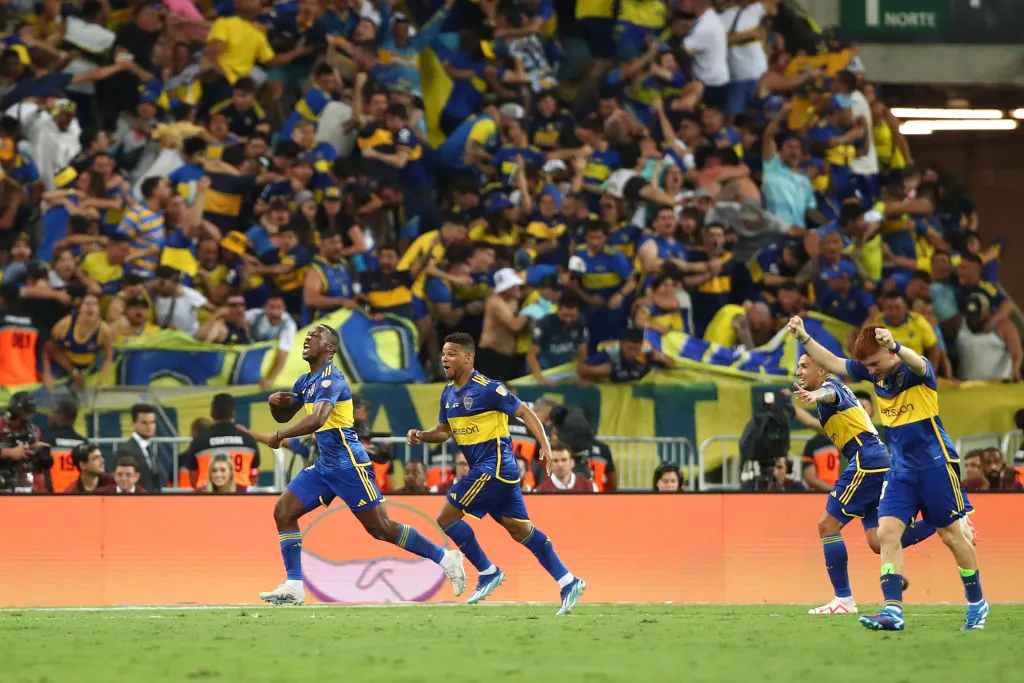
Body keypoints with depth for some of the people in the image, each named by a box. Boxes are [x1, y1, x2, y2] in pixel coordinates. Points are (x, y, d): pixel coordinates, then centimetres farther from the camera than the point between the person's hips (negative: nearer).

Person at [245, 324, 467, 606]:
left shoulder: (330, 380, -17)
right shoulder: (306, 381, 13)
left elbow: (317, 419, -33)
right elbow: (284, 415, 23)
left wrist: (278, 436, -32)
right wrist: (274, 401, 0)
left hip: (348, 463, -9)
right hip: (325, 464, 9)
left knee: (380, 528, -6)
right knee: (283, 512, 0)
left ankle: (445, 558, 7)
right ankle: (293, 587, 0)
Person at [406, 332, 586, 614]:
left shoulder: (486, 389, -14)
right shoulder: (449, 393, 12)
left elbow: (525, 412, -12)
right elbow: (444, 430, 23)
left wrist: (545, 445, -22)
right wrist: (420, 436, 2)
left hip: (495, 465, -9)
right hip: (482, 468, 9)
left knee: (446, 517, -8)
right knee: (520, 529, 10)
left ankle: (488, 573, 3)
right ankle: (568, 582, 11)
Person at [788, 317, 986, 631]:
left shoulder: (917, 371, -17)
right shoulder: (874, 373, 1)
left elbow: (918, 364, -42)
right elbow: (832, 363, 9)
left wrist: (895, 347, -63)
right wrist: (804, 338, -6)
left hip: (936, 464, -6)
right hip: (901, 468, 6)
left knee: (952, 534, 2)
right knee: (887, 532, -9)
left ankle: (977, 604, 19)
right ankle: (893, 610, -14)